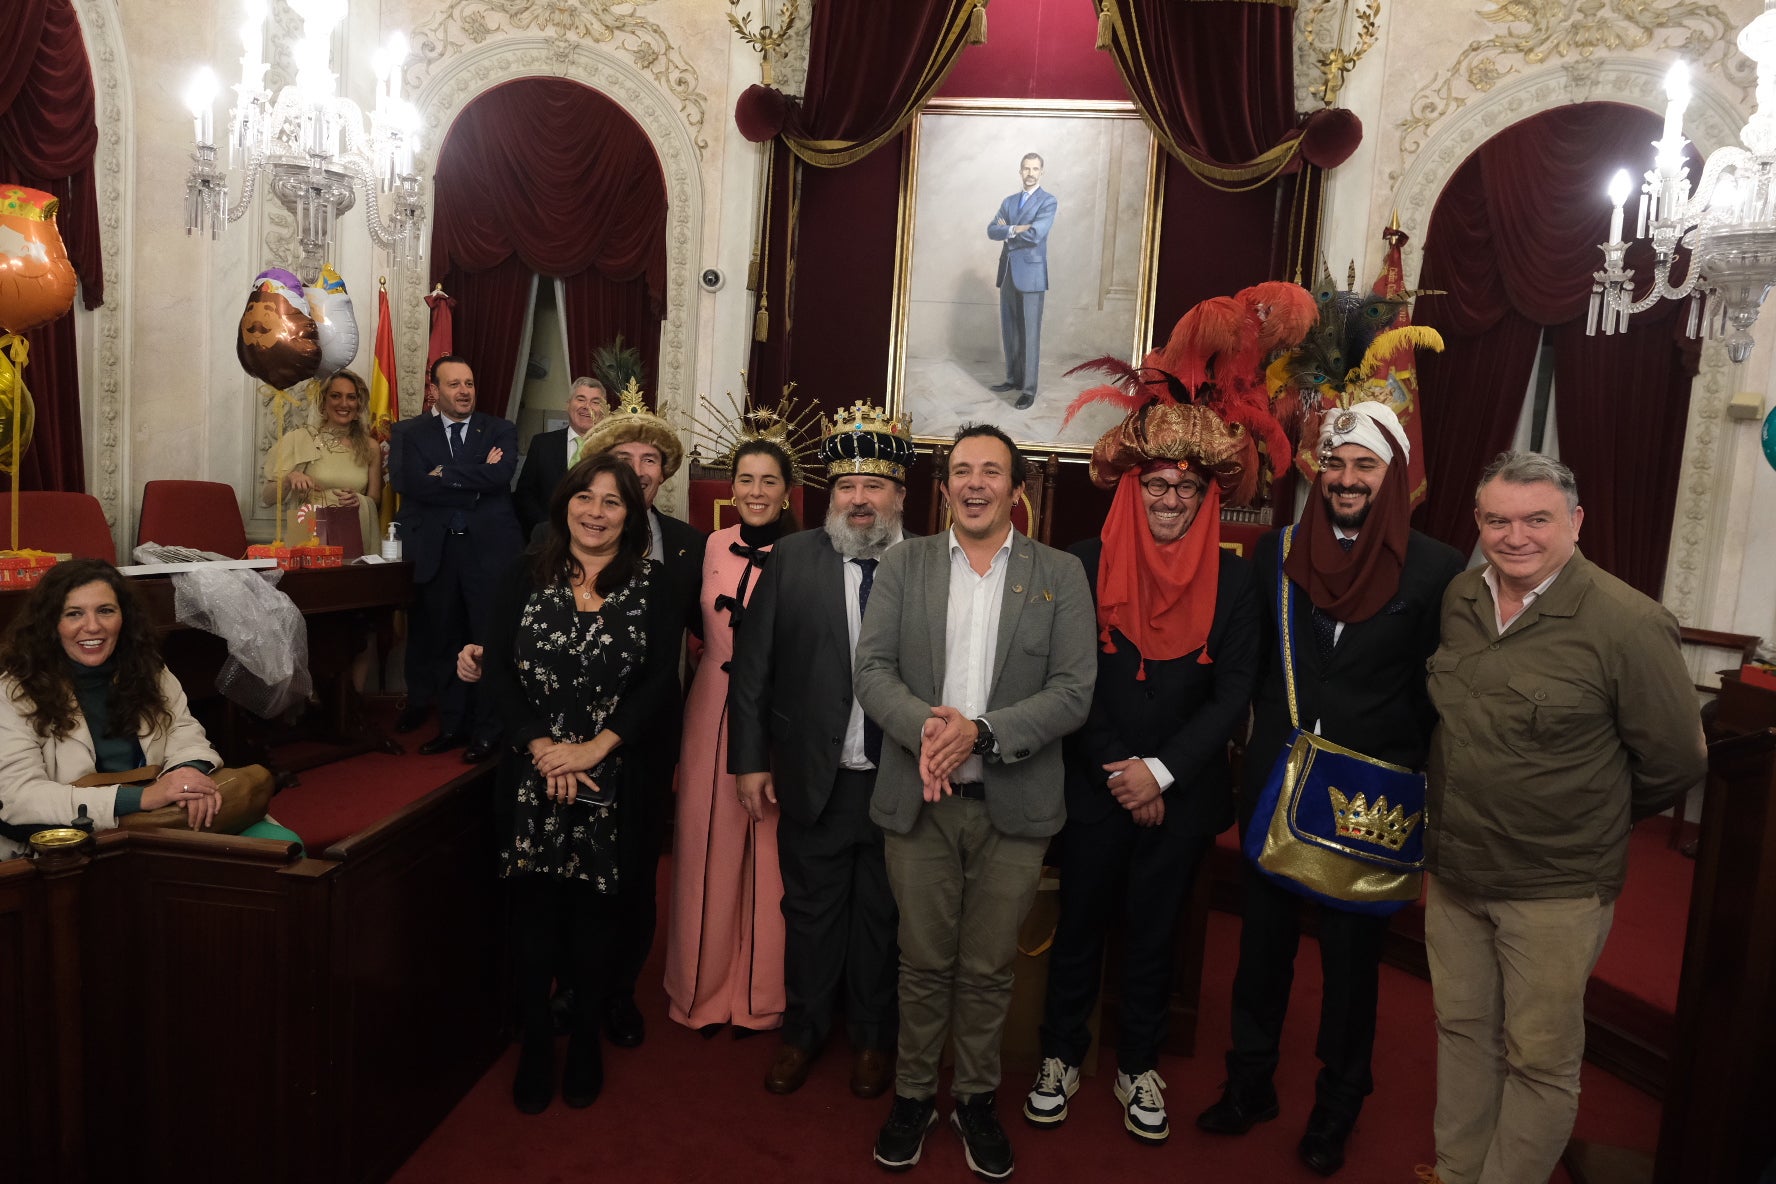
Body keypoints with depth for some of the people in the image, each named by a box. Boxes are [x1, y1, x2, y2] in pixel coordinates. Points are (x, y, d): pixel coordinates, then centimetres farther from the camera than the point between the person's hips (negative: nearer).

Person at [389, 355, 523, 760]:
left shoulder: (500, 430, 7)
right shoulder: (409, 433, 8)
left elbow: (501, 474, -12)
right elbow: (407, 481, -10)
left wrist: (444, 475, -9)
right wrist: (476, 479, -10)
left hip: (490, 548, -1)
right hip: (435, 551, 2)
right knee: (443, 641, 9)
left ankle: (487, 730, 10)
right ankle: (452, 724, 21)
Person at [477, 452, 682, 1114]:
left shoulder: (650, 584, 0)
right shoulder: (527, 575, 2)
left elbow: (663, 678, -6)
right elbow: (496, 668, -2)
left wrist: (596, 747, -14)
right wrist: (542, 745, -13)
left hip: (613, 775, 0)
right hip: (532, 770, 1)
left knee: (594, 904, 9)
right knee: (534, 904, 8)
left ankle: (586, 1039, 28)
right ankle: (535, 1040, 25)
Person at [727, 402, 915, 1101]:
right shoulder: (791, 559, -2)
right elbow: (751, 666, -1)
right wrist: (750, 759, -3)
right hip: (813, 778, 1)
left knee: (882, 914, 17)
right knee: (810, 910, 17)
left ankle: (871, 1037, 38)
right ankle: (803, 1031, 38)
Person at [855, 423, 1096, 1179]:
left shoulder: (1060, 575, 1)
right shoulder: (903, 564, 5)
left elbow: (1074, 690, -7)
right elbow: (872, 669, -3)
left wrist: (981, 732, -20)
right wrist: (923, 725, -23)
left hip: (1014, 804, 0)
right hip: (918, 800, 1)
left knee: (988, 968, 12)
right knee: (923, 962, 12)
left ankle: (977, 1098, 33)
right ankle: (913, 1094, 32)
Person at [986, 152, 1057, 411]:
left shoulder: (1048, 201, -4)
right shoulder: (1009, 201, 15)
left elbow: (1035, 234, -17)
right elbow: (991, 230, 3)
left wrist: (1007, 232, -3)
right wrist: (1013, 229, -15)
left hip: (1031, 273, -6)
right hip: (1008, 272, 6)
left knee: (1030, 332, -4)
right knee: (1009, 330, 11)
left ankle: (1029, 389, -1)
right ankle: (1013, 378, 23)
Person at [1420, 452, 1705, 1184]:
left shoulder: (1629, 624, -18)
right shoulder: (1457, 600, 0)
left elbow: (1675, 763, -8)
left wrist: (1593, 823, 4)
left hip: (1556, 890, -5)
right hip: (1453, 870, 6)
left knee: (1540, 1060, 10)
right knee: (1462, 1031, 19)